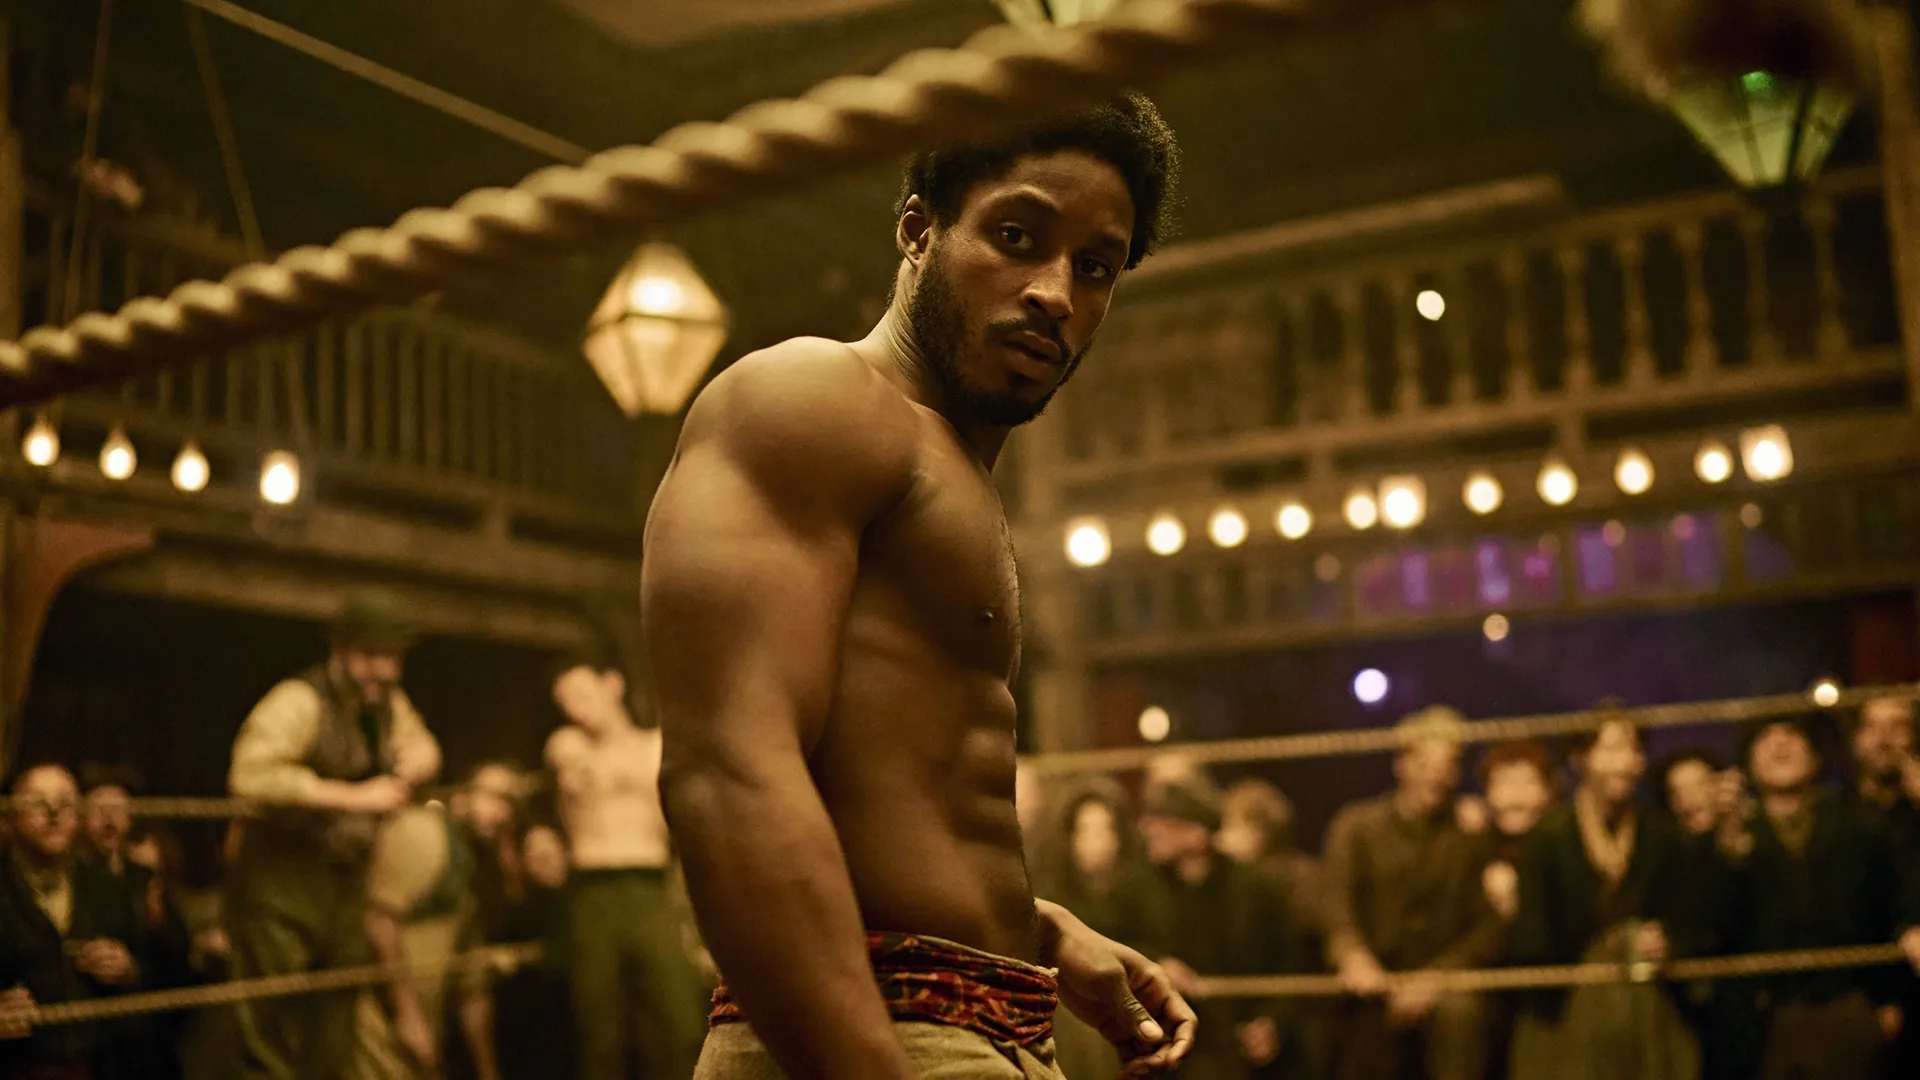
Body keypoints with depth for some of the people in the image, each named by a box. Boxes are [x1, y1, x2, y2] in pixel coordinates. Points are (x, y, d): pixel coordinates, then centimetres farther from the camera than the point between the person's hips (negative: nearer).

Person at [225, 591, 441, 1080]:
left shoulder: (389, 704, 8)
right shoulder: (299, 701, -16)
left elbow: (420, 745, 29)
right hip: (283, 880, -7)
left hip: (348, 883, 7)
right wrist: (353, 796, -27)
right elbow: (251, 774, -31)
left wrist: (416, 759, 3)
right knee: (272, 1035, -8)